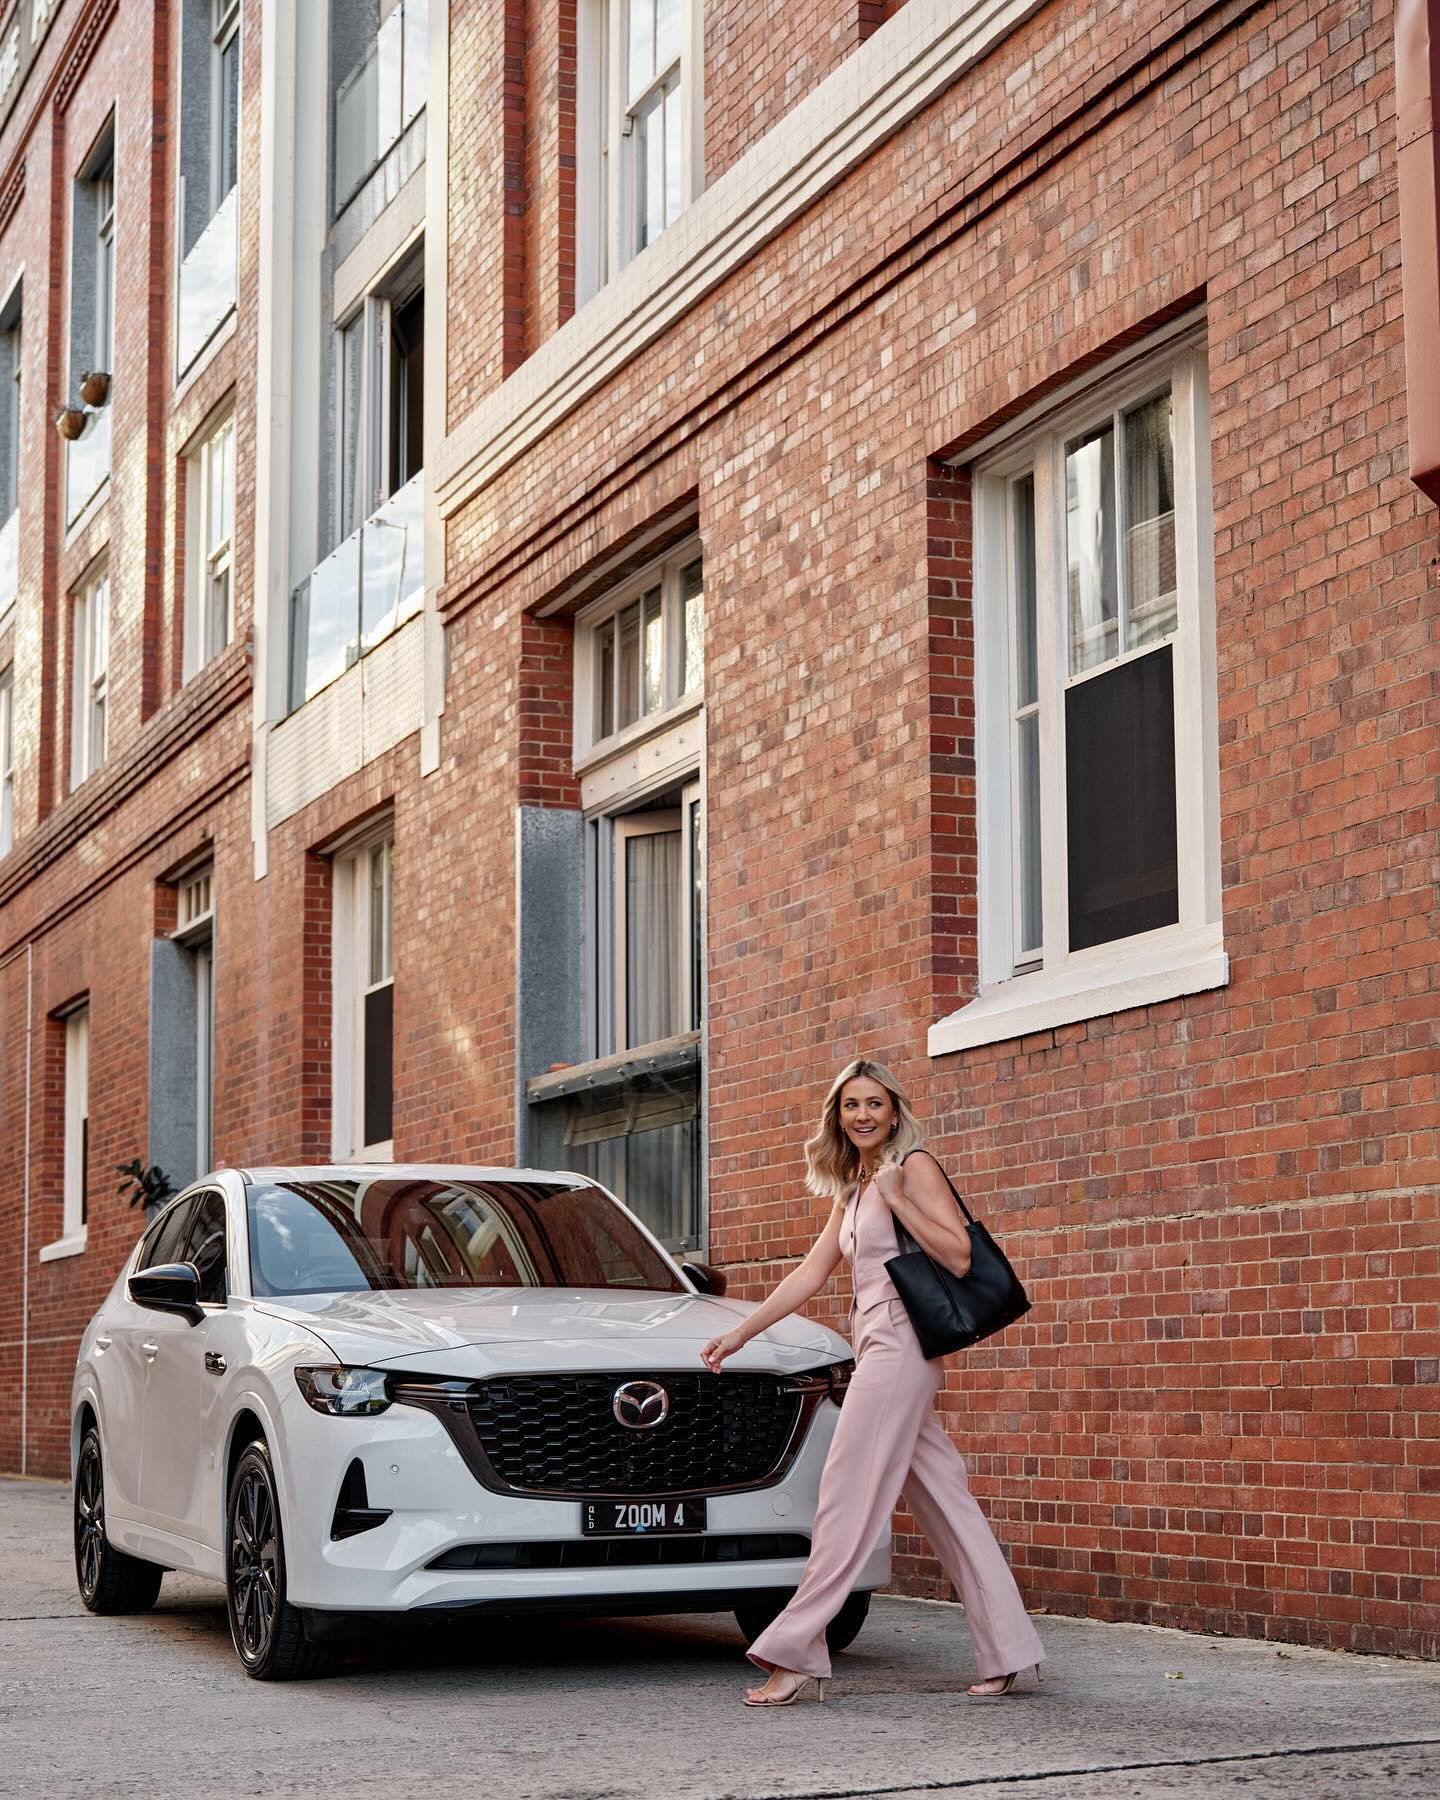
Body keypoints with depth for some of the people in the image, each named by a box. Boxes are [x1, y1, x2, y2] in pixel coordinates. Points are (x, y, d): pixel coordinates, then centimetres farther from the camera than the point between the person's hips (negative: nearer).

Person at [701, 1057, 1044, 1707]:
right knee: (943, 1502, 6)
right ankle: (1006, 1653, 6)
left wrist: (897, 1198, -17)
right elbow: (810, 1274, 23)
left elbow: (958, 1257, -13)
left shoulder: (915, 1166, -3)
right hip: (877, 1346, 9)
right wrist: (740, 1333, 21)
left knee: (848, 1496, -10)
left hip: (899, 1341, -9)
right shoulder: (853, 1191, 22)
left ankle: (796, 1657, -10)